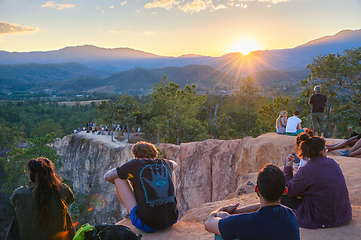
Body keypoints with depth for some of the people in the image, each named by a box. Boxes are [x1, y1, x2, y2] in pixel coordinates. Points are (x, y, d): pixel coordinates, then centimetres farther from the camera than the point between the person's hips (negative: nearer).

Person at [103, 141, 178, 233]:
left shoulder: (135, 164, -3)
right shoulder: (165, 164, 10)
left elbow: (107, 177, 9)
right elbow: (174, 164, 38)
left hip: (147, 225, -4)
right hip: (172, 220, 5)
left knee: (118, 178, 8)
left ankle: (130, 212, 28)